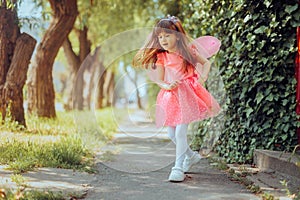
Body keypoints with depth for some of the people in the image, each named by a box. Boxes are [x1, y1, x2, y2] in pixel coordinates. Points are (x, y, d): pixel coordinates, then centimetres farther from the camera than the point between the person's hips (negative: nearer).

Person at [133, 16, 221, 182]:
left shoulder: (188, 51, -3)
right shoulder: (161, 57, 2)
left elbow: (206, 63, 9)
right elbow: (159, 80, 3)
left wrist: (203, 77, -7)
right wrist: (167, 86, -18)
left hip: (187, 94, -4)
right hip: (171, 95, 4)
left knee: (180, 132, -13)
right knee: (171, 133, 5)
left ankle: (179, 167, -6)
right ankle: (191, 156, 29)